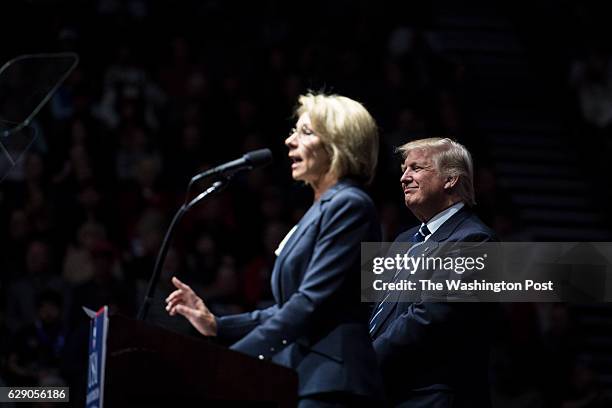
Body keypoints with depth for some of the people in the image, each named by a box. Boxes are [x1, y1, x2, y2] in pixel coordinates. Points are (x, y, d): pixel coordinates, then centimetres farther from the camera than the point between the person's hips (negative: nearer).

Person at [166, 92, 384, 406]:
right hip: (301, 378, 10)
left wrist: (236, 357, -20)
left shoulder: (348, 206, -9)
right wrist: (217, 326, 14)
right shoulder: (321, 210, 21)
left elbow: (312, 301, -17)